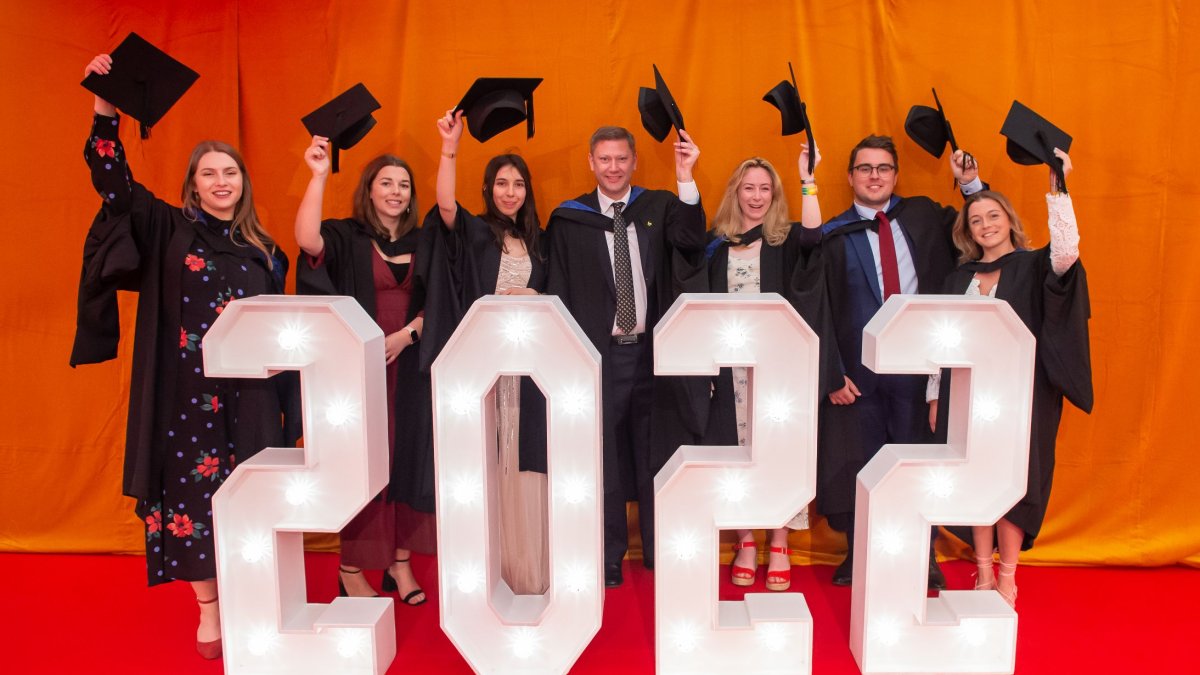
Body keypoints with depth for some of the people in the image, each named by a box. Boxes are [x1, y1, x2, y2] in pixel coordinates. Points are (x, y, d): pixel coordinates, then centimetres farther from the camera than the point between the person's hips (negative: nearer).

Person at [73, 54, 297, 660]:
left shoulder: (262, 249, 11)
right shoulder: (169, 230, 5)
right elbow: (114, 180, -4)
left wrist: (280, 374, 5)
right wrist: (106, 107, -11)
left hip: (248, 395, 2)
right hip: (187, 392, -1)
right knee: (191, 491, 2)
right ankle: (209, 609, 14)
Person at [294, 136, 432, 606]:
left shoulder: (421, 244, 10)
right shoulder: (345, 238, -1)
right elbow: (306, 239, -23)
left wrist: (407, 334, -10)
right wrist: (319, 175, -26)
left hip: (409, 370, 4)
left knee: (406, 461, 6)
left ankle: (400, 563, 18)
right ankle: (351, 571, 12)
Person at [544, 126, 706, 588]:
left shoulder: (659, 207, 6)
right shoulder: (568, 219, 3)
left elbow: (691, 241, -14)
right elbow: (558, 293, 4)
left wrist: (685, 178, -21)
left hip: (651, 351, 1)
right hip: (597, 354, -1)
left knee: (655, 454, 10)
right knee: (604, 457, 5)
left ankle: (660, 553, 25)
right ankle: (608, 558, 20)